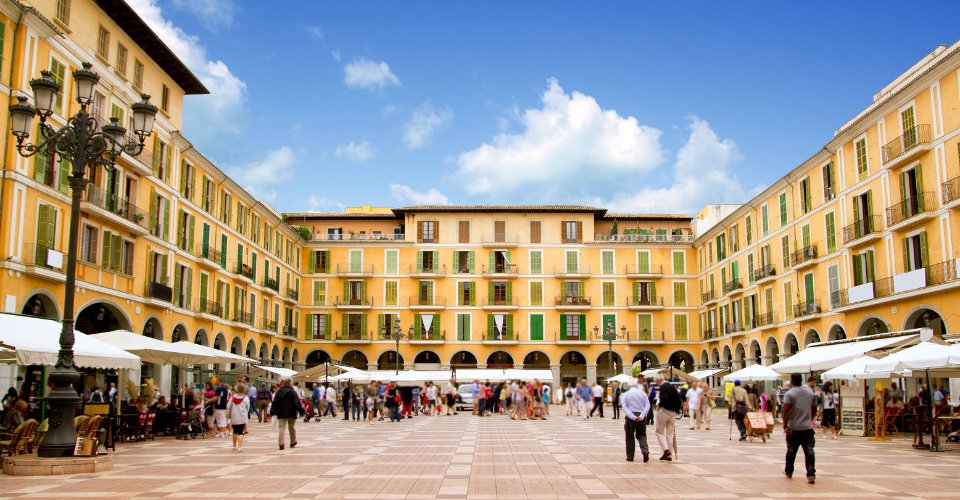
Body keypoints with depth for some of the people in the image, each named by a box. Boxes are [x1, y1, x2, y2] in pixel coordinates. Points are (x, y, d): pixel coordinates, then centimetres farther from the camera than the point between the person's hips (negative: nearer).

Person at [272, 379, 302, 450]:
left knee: (282, 428, 1)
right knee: (292, 428, 12)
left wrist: (273, 411, 5)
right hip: (291, 413, -2)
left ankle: (281, 444, -10)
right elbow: (297, 403, -11)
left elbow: (275, 402, 3)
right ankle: (293, 442, 21)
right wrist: (301, 411, -9)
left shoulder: (279, 391, 4)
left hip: (281, 413, 2)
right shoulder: (292, 392, -8)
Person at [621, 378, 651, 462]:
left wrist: (633, 417, -16)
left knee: (630, 437, 9)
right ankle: (645, 451, -11)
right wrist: (641, 416, -14)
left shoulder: (625, 394, 5)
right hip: (641, 417, 1)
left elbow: (625, 407, -9)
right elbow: (647, 406, -5)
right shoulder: (643, 393, 7)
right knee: (641, 435, 13)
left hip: (630, 417, -1)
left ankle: (630, 457, 11)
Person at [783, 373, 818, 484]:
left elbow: (786, 411, -19)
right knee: (809, 451, -2)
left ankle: (788, 471, 27)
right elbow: (814, 409, 16)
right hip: (808, 427, 3)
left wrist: (785, 426, -19)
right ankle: (811, 474, -12)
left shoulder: (789, 394, -9)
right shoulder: (811, 392, 7)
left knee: (791, 450, 12)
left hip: (793, 428, -2)